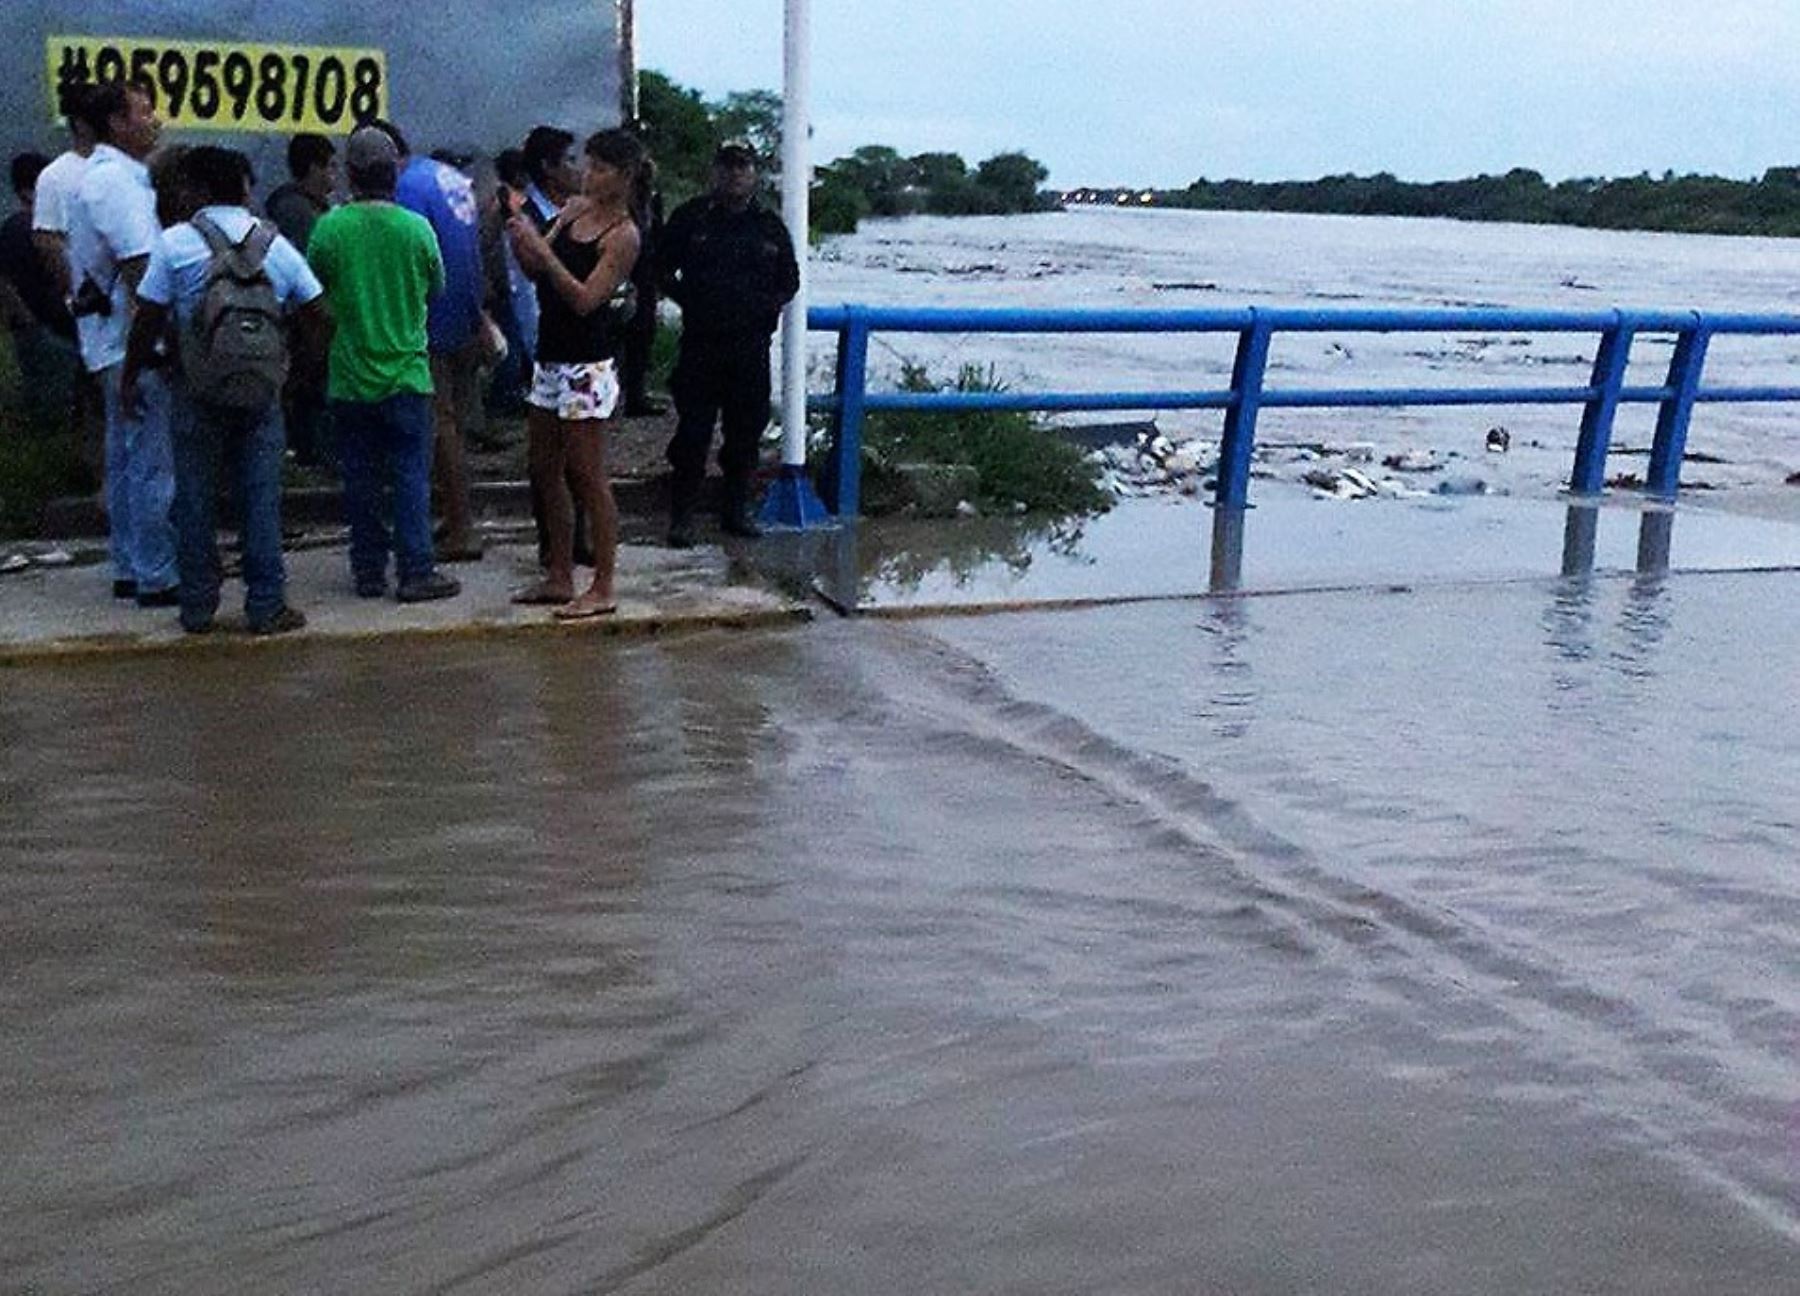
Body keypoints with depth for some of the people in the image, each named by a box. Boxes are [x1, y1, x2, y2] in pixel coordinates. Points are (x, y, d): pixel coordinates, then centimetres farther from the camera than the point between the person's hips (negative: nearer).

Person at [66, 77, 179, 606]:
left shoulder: (106, 176, 17)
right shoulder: (117, 182, -16)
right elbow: (140, 269, -22)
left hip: (116, 343, 11)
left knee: (126, 460, 15)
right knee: (154, 463, -6)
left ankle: (129, 570, 23)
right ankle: (156, 577, -2)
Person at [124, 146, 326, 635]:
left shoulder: (176, 243, -5)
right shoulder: (277, 245, 5)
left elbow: (148, 320, -5)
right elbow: (315, 315, 5)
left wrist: (131, 376, 5)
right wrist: (304, 366, 14)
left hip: (198, 390, -2)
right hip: (263, 390, 2)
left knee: (195, 499, 8)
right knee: (261, 498, 5)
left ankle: (197, 608, 12)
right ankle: (266, 607, 7)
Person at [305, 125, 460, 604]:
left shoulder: (329, 228, -7)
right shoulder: (416, 228, -7)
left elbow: (315, 291, 6)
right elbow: (436, 288, 8)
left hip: (350, 375, 1)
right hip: (406, 371, -1)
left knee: (360, 477, 9)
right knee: (411, 474, 3)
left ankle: (368, 570, 14)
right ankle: (416, 571, 1)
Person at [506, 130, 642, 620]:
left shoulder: (623, 235, -11)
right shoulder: (575, 209, 11)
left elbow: (585, 299, -19)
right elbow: (536, 271, 11)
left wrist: (541, 249, -23)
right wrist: (521, 239, -8)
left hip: (588, 366, -8)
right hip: (550, 357, 8)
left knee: (588, 478, -4)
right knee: (545, 472, 13)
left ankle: (602, 589, 3)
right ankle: (560, 577, 23)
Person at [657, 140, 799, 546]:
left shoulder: (770, 226, 8)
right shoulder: (691, 217, 2)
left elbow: (790, 279, 16)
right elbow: (663, 268, 9)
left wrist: (768, 305, 1)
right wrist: (687, 299, -2)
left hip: (750, 345, 2)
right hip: (700, 343, -2)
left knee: (746, 430, 8)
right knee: (693, 430, -2)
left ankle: (736, 509, 21)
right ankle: (681, 515, 6)